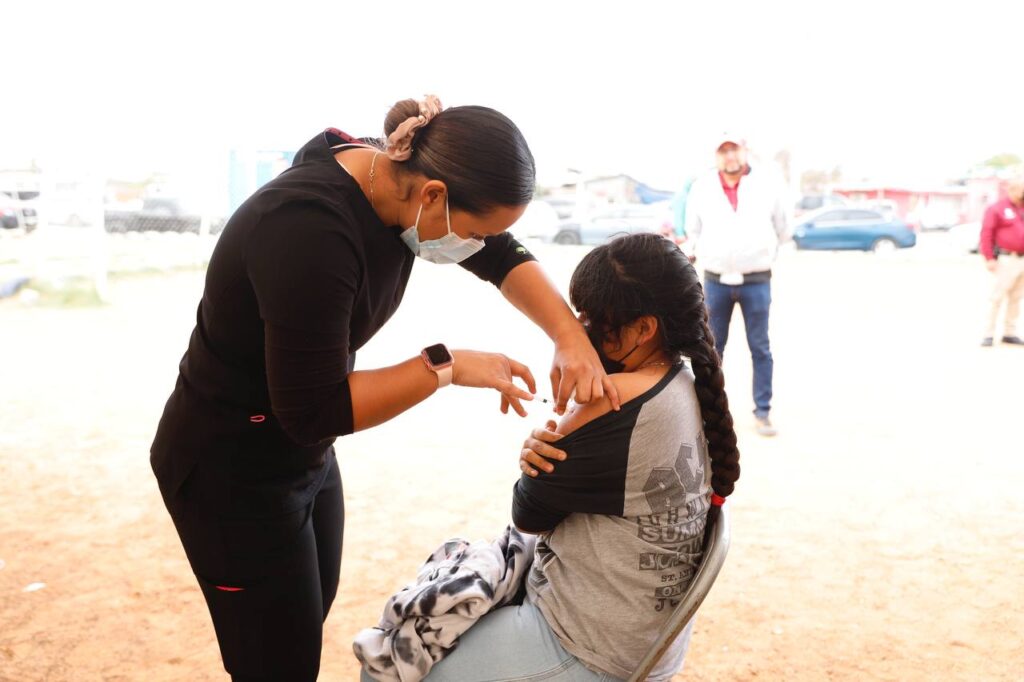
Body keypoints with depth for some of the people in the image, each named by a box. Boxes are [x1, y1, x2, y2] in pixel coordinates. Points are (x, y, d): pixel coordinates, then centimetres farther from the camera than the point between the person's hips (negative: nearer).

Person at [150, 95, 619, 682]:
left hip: (307, 454, 8)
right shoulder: (311, 231, -34)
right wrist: (448, 366, -26)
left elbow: (505, 257, 2)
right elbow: (313, 410, -30)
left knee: (309, 623, 21)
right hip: (230, 471, -8)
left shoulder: (399, 180, -9)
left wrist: (572, 337, -13)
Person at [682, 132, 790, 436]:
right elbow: (693, 233, 13)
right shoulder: (701, 188, -1)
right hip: (715, 281, 1)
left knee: (760, 348, 3)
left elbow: (782, 229, 12)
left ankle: (763, 412, 11)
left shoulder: (768, 184, -3)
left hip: (756, 281, -1)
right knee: (713, 348, 8)